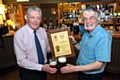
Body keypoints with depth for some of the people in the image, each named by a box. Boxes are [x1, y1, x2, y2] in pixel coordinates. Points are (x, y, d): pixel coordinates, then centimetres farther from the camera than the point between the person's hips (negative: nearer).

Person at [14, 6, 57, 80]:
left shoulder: (43, 31, -4)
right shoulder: (19, 34, -19)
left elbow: (47, 48, 5)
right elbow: (21, 61, -19)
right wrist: (41, 67, -27)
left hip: (43, 69, 4)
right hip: (28, 72, -4)